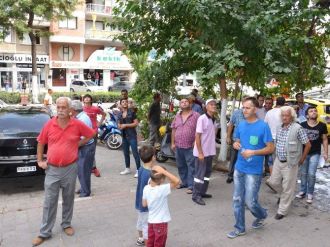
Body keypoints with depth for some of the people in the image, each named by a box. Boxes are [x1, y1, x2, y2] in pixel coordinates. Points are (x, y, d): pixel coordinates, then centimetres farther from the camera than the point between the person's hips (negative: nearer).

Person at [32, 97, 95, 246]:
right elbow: (41, 143, 8)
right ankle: (45, 233, 16)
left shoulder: (77, 125, -7)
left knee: (68, 199, 14)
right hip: (52, 169, 0)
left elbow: (91, 135, 8)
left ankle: (66, 224, 33)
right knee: (49, 201, 6)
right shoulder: (49, 124, -4)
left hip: (70, 169, 0)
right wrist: (40, 161, 4)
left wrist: (78, 144, 0)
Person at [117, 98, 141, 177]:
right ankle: (127, 169, 26)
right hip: (124, 135, 6)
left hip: (132, 135, -6)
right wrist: (120, 126, -7)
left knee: (135, 153, -7)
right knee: (126, 153, 13)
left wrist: (126, 125, -15)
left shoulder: (132, 112, -5)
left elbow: (136, 123, -9)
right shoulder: (119, 114, 9)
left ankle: (138, 170, -4)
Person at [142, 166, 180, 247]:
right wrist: (164, 171, -36)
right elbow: (177, 181, -34)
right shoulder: (162, 189, -28)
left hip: (151, 221, 6)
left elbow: (144, 204, 1)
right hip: (161, 222, -6)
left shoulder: (146, 188, -9)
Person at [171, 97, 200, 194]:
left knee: (191, 167, -1)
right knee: (181, 166, 16)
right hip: (178, 146, 6)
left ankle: (191, 186, 5)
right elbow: (173, 130, 13)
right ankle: (184, 182, 30)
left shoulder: (196, 115, -6)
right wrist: (173, 143, 8)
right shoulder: (177, 116, 11)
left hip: (190, 146, -6)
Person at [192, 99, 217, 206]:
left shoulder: (213, 119, 7)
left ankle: (202, 192, 27)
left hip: (210, 152, 8)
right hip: (201, 152, -8)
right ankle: (196, 195, 7)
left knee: (207, 172, 15)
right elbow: (197, 136, -17)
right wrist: (200, 153, -18)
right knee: (200, 174, -2)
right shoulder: (202, 119, -15)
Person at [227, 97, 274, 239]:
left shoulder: (263, 126, -12)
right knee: (237, 200, 10)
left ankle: (262, 215, 35)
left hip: (254, 171, -5)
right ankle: (239, 228, 26)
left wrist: (253, 152, -22)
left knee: (250, 202, 2)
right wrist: (235, 144, -6)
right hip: (239, 168, 6)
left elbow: (270, 148, -11)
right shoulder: (241, 125, 5)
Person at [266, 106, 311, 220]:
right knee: (273, 182, 12)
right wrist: (278, 156, 15)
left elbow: (308, 145, -9)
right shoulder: (279, 128, 5)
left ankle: (282, 211, 18)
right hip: (278, 161, 6)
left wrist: (301, 159, -3)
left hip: (290, 163, -6)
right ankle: (283, 195, 42)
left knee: (287, 188, 5)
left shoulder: (298, 128, -15)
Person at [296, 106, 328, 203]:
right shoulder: (302, 125, -6)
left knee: (311, 174, -3)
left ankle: (310, 193, 13)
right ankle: (302, 191, 26)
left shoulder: (322, 126, -5)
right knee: (303, 173, 11)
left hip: (315, 153, -1)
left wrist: (325, 153, 0)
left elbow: (324, 139, 3)